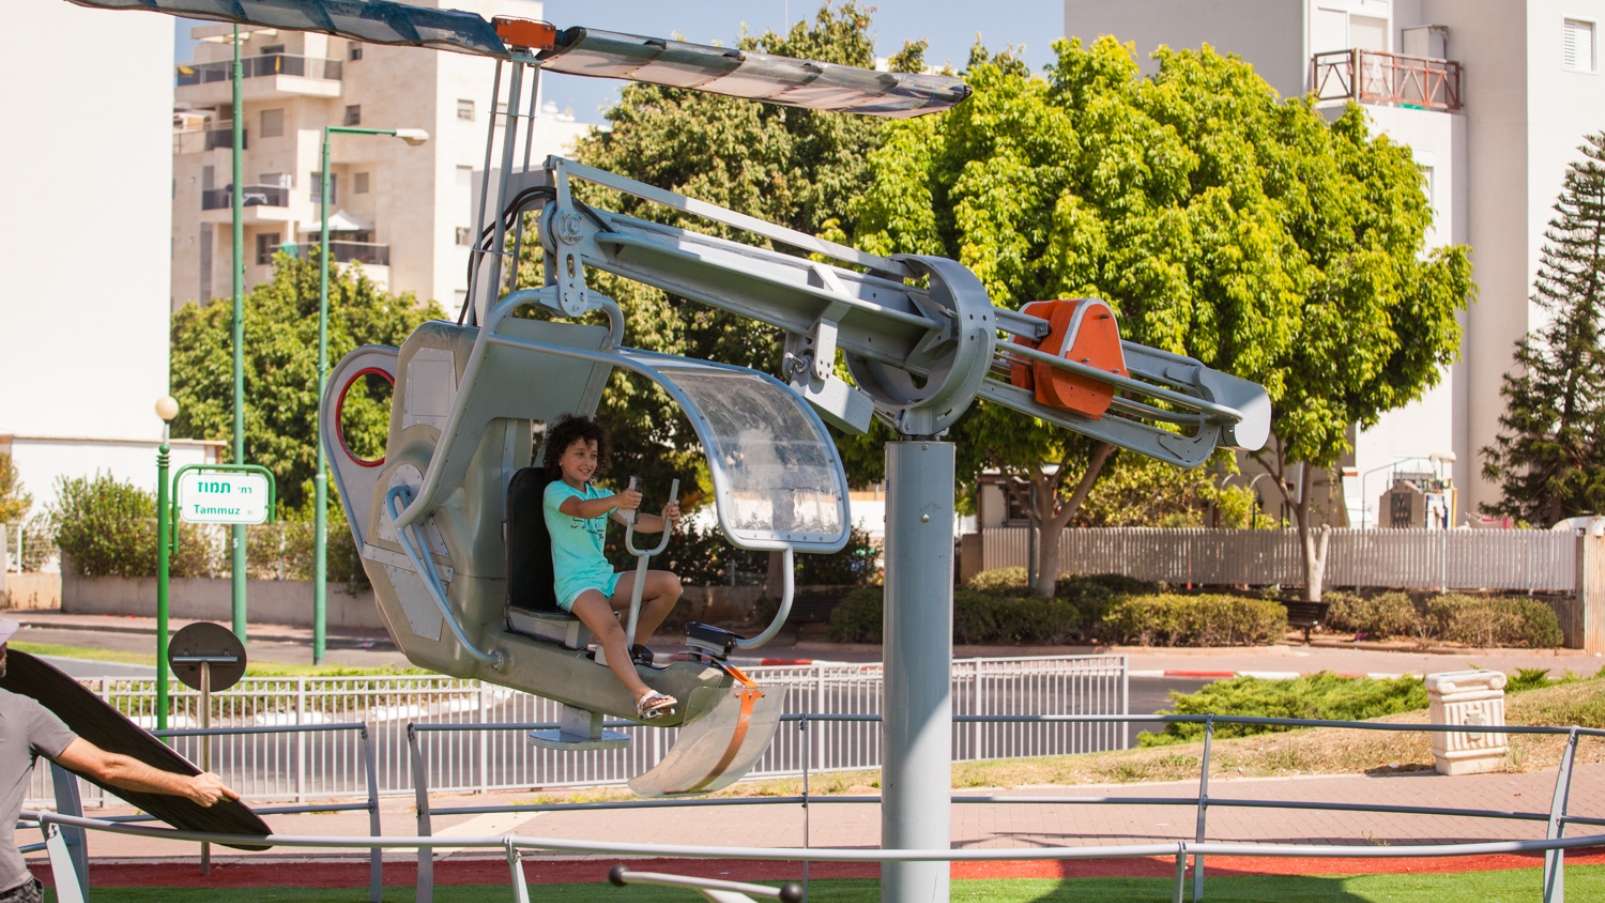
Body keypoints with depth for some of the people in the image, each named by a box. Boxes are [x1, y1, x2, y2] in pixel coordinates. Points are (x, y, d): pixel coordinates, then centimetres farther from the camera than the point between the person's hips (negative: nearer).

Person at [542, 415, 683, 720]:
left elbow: (635, 521, 3)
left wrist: (663, 521, -20)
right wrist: (616, 500, -46)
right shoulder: (555, 491, -2)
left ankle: (634, 646, 3)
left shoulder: (599, 495, 20)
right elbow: (581, 509, -26)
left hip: (605, 580, 8)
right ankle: (643, 696, -50)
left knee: (670, 584, -8)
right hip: (574, 584, -8)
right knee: (611, 630, -33)